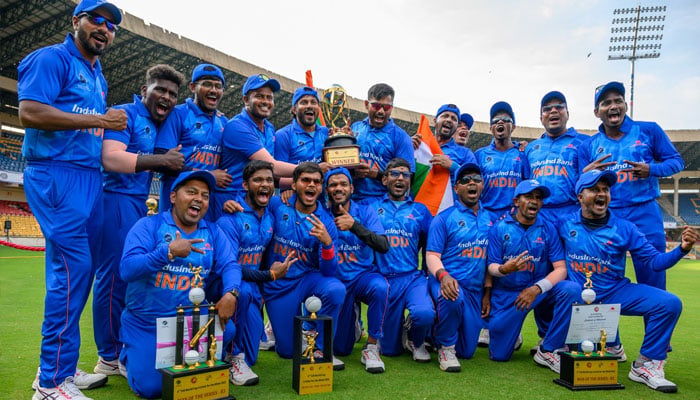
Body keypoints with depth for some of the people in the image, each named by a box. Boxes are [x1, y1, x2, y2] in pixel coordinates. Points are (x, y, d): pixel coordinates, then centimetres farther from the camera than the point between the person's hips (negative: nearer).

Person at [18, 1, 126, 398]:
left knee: (81, 270, 9)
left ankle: (61, 367, 21)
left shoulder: (98, 77, 23)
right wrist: (98, 119, -15)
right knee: (73, 267, -13)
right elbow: (30, 112, -16)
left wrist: (112, 123, 7)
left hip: (90, 179, 9)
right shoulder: (52, 59, -3)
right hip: (56, 175, -9)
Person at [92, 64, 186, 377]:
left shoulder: (158, 124, 18)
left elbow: (158, 167, 21)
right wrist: (162, 160, -19)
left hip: (139, 205, 9)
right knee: (115, 276, -4)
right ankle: (109, 359, 9)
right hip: (118, 200, -9)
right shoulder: (126, 114, -7)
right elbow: (110, 158, -21)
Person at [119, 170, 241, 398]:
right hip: (146, 324, -2)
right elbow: (127, 269, -19)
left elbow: (230, 266, -9)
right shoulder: (149, 225, -9)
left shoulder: (213, 232, 3)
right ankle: (130, 355, 24)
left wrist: (230, 294, -30)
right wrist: (169, 252, -32)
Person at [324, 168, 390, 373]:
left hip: (365, 275, -1)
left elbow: (383, 246, -17)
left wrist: (354, 225, -30)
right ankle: (351, 316, 40)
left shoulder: (366, 213, -4)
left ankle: (371, 348, -19)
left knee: (380, 287, -38)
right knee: (341, 348, 5)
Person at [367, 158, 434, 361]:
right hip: (383, 279, 0)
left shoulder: (420, 210, 11)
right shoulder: (371, 208, 7)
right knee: (389, 350, 4)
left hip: (413, 277, 1)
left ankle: (416, 341, 6)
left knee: (424, 313, -31)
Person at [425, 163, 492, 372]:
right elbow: (432, 255, -8)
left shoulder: (490, 219, 10)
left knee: (467, 351, 6)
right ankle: (445, 347, -13)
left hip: (476, 290, 4)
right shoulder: (444, 218, -2)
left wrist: (487, 292, 10)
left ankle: (439, 330, 37)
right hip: (447, 281, -4)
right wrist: (443, 276, -28)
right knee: (453, 298, -41)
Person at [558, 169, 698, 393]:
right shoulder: (564, 225, -5)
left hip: (616, 293, 2)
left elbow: (654, 261, -6)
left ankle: (646, 365, -6)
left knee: (669, 303, -19)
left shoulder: (624, 228, -4)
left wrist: (682, 249, -22)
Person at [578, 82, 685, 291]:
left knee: (652, 280, 5)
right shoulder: (588, 146, 6)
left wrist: (651, 169, -12)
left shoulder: (649, 131, 4)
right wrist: (586, 173, -16)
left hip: (646, 215, -1)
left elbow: (676, 161, 6)